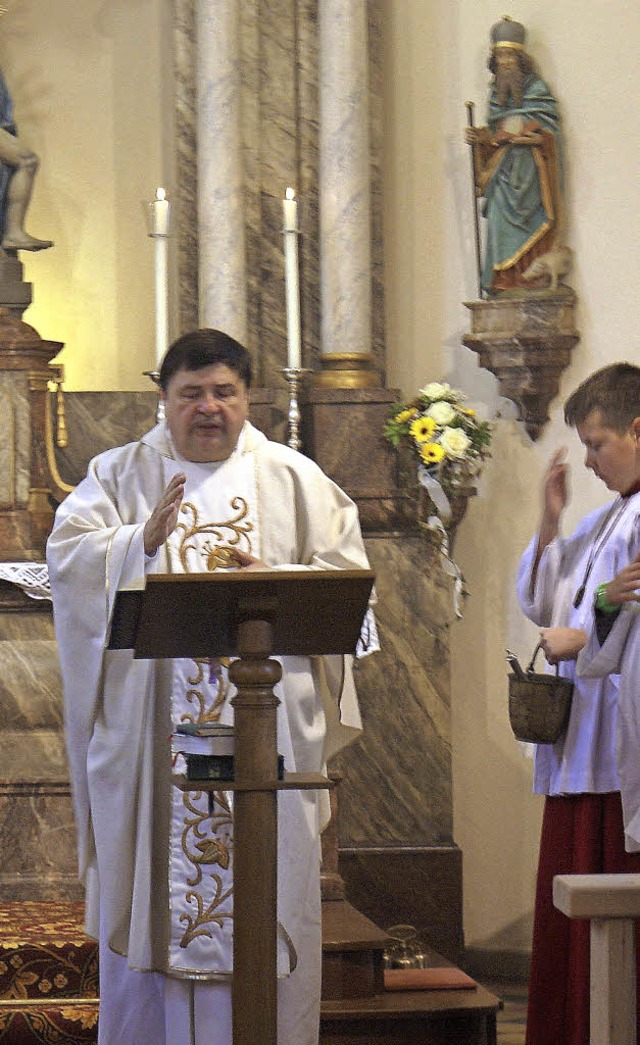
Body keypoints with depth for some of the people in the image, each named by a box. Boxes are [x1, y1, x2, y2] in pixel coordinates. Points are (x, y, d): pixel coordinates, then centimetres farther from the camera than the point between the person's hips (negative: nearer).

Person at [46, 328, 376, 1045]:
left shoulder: (295, 480, 12)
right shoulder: (120, 474, 10)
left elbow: (347, 571, 6)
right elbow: (66, 557, -4)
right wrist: (141, 541, -21)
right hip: (149, 725, 0)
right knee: (149, 879, 0)